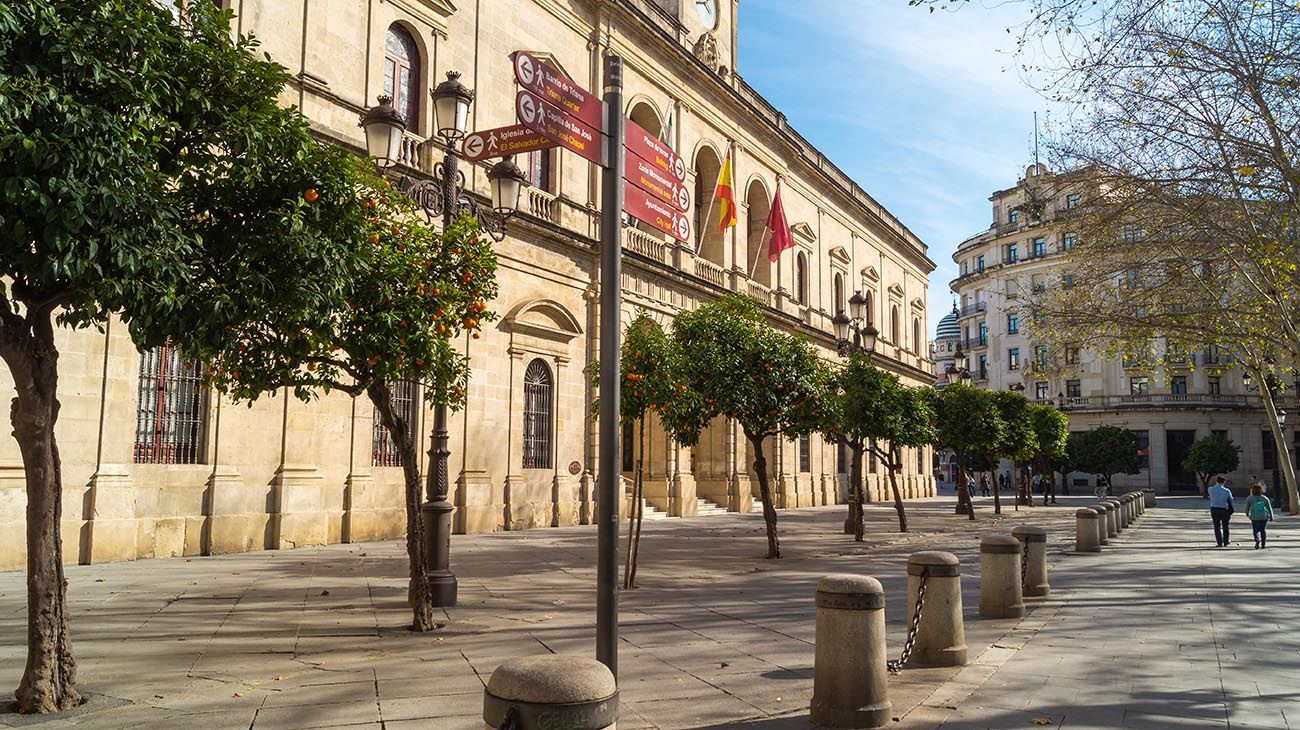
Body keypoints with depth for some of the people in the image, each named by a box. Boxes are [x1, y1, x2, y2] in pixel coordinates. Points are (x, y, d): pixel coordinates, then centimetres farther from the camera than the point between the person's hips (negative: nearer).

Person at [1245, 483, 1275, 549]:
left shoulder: (1249, 498, -5)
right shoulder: (1265, 498, -2)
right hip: (1264, 517, 2)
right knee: (1263, 530, 15)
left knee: (1256, 530, 3)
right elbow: (1269, 508, 0)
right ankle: (1263, 544, 19)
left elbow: (1247, 508, 4)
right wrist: (1271, 517, 9)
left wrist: (1247, 514, 22)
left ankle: (1257, 539, -25)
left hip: (1255, 517, -2)